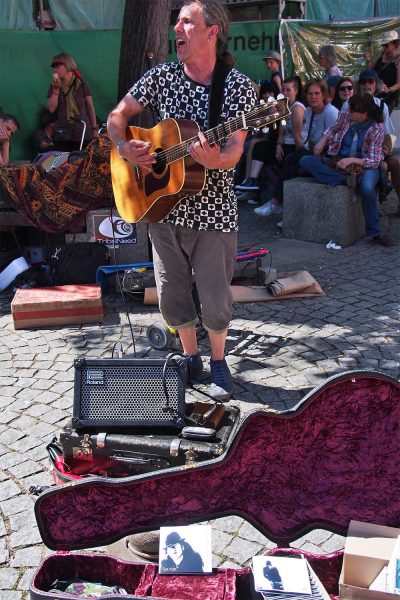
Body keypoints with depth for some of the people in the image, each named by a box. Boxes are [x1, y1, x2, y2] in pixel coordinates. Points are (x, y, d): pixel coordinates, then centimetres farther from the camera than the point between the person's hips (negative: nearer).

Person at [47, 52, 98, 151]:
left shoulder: (82, 84, 2)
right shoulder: (54, 86, 9)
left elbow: (90, 107, 4)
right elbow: (51, 109, -1)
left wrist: (95, 128, 1)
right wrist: (56, 88, -8)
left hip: (83, 134, -2)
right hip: (62, 136, 2)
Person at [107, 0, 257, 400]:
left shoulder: (237, 86, -8)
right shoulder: (162, 76, 3)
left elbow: (233, 151, -16)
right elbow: (117, 116, 10)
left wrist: (214, 159, -38)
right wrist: (124, 147, -10)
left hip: (212, 210, -3)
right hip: (161, 205, 4)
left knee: (215, 299, 3)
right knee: (171, 293, 11)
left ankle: (218, 361, 29)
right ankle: (190, 357, 33)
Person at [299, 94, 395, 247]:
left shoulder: (376, 129, -16)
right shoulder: (344, 115, -5)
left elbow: (374, 161, -18)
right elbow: (332, 130, 17)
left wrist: (352, 160, -32)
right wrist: (322, 141, -3)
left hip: (363, 165, -4)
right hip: (338, 162, 5)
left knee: (367, 187, -40)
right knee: (305, 161, -18)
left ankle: (375, 232, -23)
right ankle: (345, 179, -32)